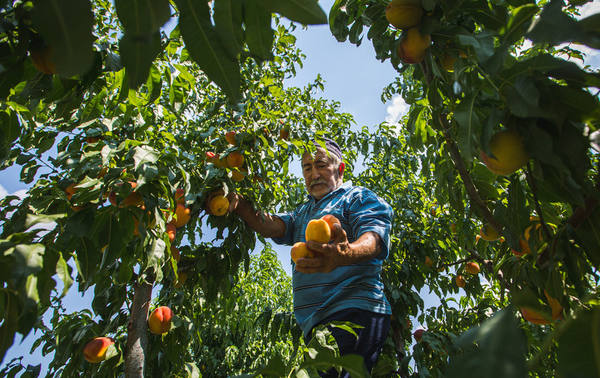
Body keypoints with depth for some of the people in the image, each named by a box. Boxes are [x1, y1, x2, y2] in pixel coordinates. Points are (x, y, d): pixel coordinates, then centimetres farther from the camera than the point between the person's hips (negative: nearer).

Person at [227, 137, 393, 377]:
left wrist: (345, 254, -37)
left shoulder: (359, 197, 6)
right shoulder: (303, 212, 26)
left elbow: (374, 237, -14)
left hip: (353, 313, -6)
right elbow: (270, 226, 8)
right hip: (314, 322, 7)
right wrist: (239, 205, -13)